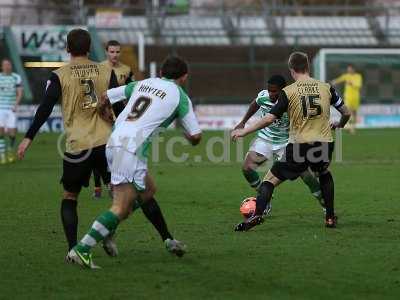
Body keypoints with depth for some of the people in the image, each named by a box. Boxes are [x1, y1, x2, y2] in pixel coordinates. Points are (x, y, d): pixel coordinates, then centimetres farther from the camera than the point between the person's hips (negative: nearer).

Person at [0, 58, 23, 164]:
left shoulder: (17, 78, 2)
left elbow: (20, 93, -2)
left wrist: (16, 105, -16)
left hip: (12, 109, 0)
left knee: (12, 133, -3)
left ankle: (10, 149, 26)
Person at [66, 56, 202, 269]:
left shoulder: (143, 83, 19)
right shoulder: (179, 96, 5)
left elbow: (105, 97, 18)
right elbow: (195, 137, 7)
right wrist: (188, 134, 30)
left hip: (114, 141, 8)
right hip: (132, 149, -8)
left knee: (147, 193, 23)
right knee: (122, 208, -9)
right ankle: (81, 249, -17)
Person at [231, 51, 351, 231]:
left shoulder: (288, 92, -3)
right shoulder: (326, 88, 6)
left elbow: (269, 119, -8)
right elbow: (346, 113, 13)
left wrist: (243, 131, 2)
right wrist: (339, 125, 37)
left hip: (299, 145, -3)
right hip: (324, 145, 3)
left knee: (271, 179, 5)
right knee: (325, 175, 33)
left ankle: (257, 214, -15)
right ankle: (330, 217, 28)